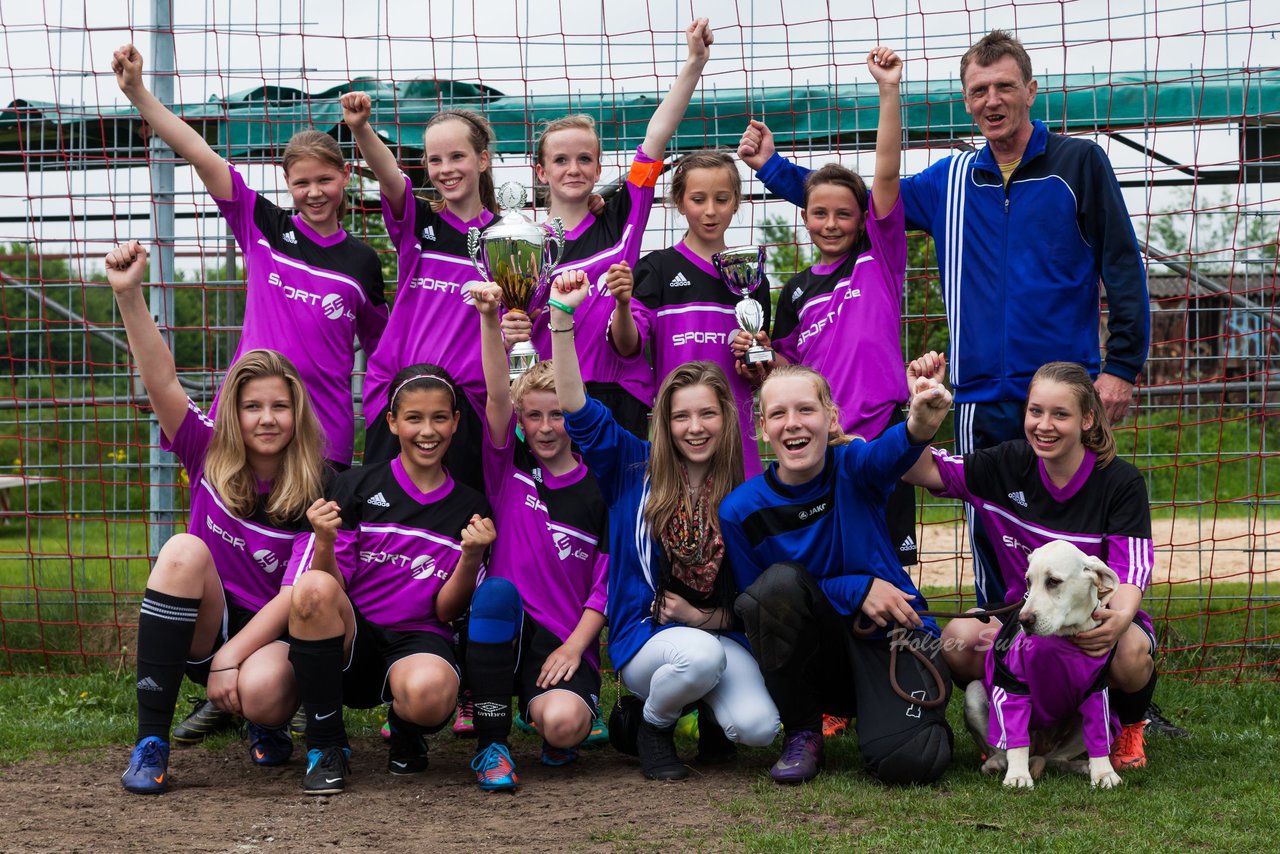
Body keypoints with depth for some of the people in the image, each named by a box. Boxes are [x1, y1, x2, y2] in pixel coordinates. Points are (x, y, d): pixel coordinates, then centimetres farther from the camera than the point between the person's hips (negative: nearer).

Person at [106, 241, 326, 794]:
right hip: (205, 631, 3)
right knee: (183, 551, -28)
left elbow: (298, 593, -17)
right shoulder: (210, 457, -3)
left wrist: (232, 656, -26)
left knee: (260, 690, -37)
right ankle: (151, 743, -27)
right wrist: (129, 296, -30)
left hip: (271, 639, -3)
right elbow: (162, 384, -17)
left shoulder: (316, 491, -11)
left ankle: (270, 726, 7)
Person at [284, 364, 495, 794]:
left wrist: (472, 557, -14)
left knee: (429, 692, -38)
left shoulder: (469, 508, 6)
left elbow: (446, 611, 3)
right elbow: (332, 590, -2)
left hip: (419, 640, 0)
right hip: (353, 639, 1)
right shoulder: (357, 487, 3)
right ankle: (326, 747, -18)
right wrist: (325, 542, -22)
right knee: (313, 586, -34)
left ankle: (405, 729, 4)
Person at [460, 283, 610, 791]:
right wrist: (490, 319, -25)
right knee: (497, 590, -34)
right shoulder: (510, 468, 6)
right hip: (504, 630, 1)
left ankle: (565, 713, 12)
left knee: (562, 724, -31)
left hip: (566, 641, -1)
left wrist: (573, 647, -11)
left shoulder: (598, 491, 3)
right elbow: (497, 396, -10)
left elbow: (607, 581, 1)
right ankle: (491, 744, -20)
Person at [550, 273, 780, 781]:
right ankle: (654, 725, -2)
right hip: (644, 636, -1)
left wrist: (708, 617, -9)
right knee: (700, 655, -37)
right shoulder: (636, 470, 2)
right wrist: (562, 315, -13)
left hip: (718, 633, 1)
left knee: (758, 728, -27)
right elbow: (576, 407, -7)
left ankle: (711, 711, 12)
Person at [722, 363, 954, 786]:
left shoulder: (852, 469, -11)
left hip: (892, 631, -2)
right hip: (813, 654, 2)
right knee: (780, 580, -30)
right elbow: (761, 600, -4)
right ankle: (801, 733, -9)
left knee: (906, 762, -29)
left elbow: (889, 453, -35)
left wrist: (920, 425, -61)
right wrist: (854, 590, -17)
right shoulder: (741, 511, -8)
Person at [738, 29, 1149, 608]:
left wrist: (1122, 366, -8)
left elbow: (1122, 267, -1)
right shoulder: (951, 181, 11)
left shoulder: (1078, 162, 1)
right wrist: (771, 167, 12)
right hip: (980, 401, 4)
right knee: (989, 542, 8)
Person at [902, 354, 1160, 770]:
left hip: (1098, 622, -2)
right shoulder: (1009, 465, -3)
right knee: (958, 640, -28)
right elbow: (923, 470, -6)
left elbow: (1129, 576, -17)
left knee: (1128, 651, -38)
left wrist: (1118, 619, -40)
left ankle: (1130, 725, 1)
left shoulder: (1121, 482, -11)